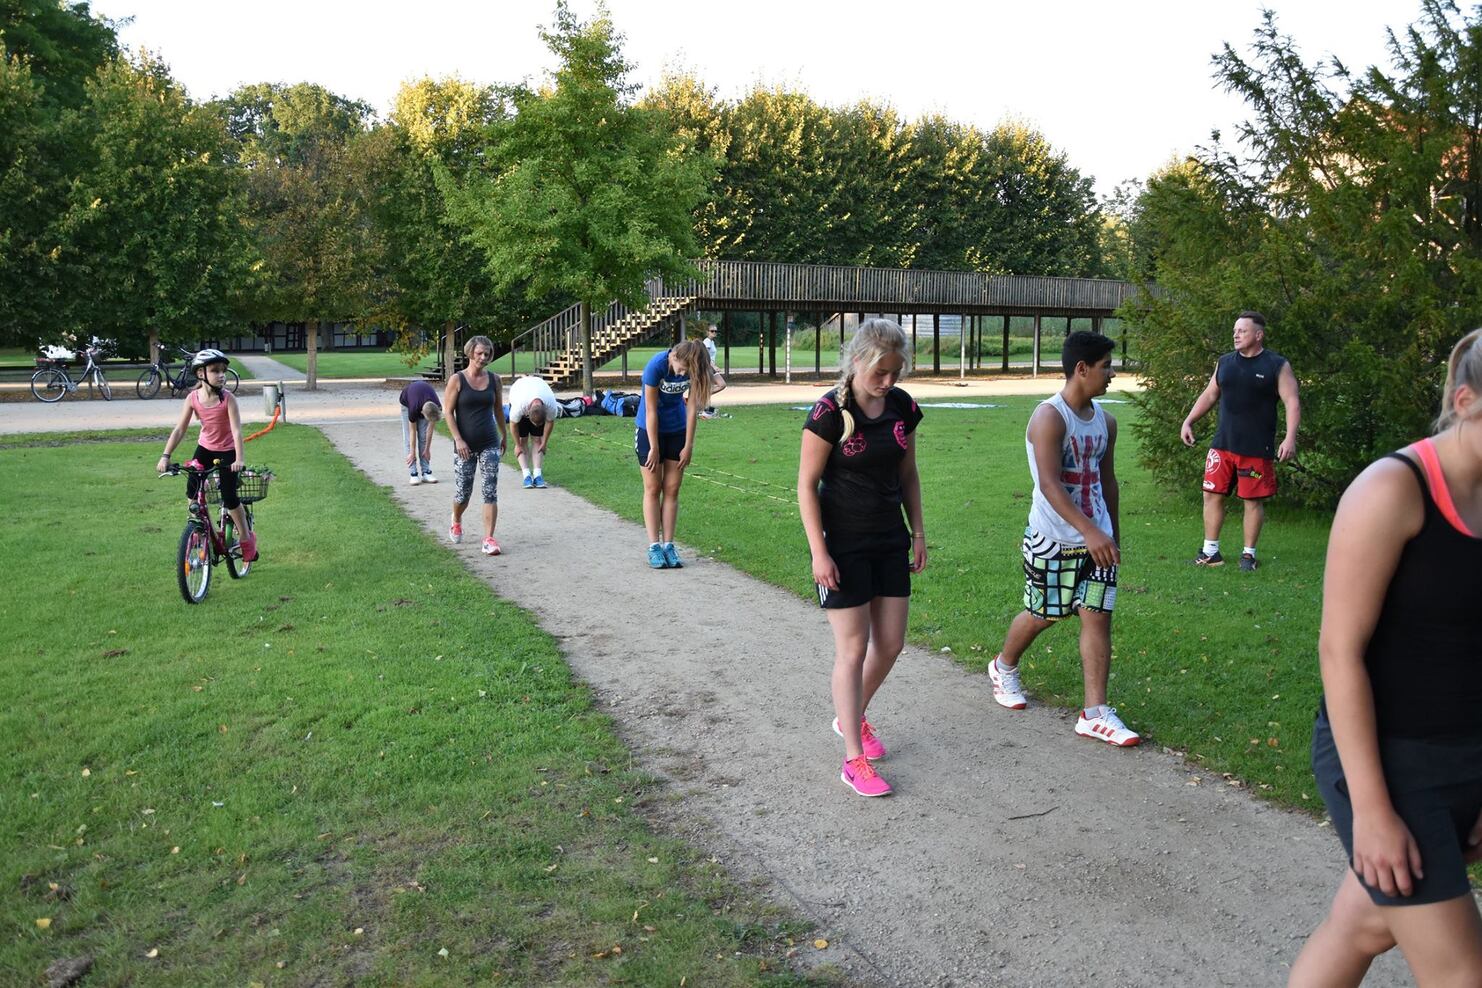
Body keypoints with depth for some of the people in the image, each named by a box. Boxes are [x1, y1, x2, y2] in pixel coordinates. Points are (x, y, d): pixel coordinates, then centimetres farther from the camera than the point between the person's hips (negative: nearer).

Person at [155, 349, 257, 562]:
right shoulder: (192, 398, -13)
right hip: (205, 448, 4)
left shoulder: (228, 398, -21)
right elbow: (179, 429, -13)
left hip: (227, 451, -3)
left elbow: (236, 430, -27)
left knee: (229, 497, -5)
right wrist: (165, 456, -21)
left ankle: (247, 538, 13)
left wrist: (240, 458, -38)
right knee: (192, 491, -8)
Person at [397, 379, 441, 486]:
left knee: (423, 437, -4)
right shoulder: (413, 409, -42)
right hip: (407, 402, -2)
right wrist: (412, 453, -21)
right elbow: (413, 432, -28)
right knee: (409, 438, -9)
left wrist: (427, 449, -13)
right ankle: (414, 474, -10)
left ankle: (426, 472, -4)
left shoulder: (437, 408, -35)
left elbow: (430, 429, -20)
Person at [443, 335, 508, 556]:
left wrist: (504, 435, 22)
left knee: (490, 492, -5)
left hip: (490, 444, 2)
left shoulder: (494, 379, 5)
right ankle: (456, 522, 39)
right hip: (465, 445, -2)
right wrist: (458, 440, -14)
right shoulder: (457, 380, -5)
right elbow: (448, 412, -6)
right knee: (463, 492, 7)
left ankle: (489, 539, -1)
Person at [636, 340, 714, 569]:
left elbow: (692, 408, -9)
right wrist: (654, 449, -15)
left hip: (677, 431, 3)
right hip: (650, 430, -3)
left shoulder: (694, 368, -17)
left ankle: (668, 545, 6)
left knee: (672, 490, 3)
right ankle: (654, 546, 2)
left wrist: (688, 446, -7)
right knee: (653, 489, 0)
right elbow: (651, 412, -20)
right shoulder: (656, 366, -27)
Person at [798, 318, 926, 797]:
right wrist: (819, 552, -16)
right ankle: (854, 759, 9)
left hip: (890, 542, 6)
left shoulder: (902, 406, 2)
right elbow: (807, 484, -13)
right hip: (844, 546, -6)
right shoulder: (829, 412, -15)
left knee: (890, 644, 11)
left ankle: (852, 716, 37)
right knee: (853, 649, -2)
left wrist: (918, 532, 10)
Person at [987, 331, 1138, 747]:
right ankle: (1004, 668, 39)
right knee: (1042, 615, 10)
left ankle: (1095, 713, 4)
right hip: (1052, 540, -6)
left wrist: (1114, 533, 21)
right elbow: (1049, 484, -26)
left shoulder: (1105, 420, 7)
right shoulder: (1050, 417, -17)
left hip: (1096, 538, 6)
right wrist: (1089, 531, -33)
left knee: (1098, 617, 0)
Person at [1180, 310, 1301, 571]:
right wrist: (1188, 422, 11)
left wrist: (1290, 437, -19)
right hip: (1222, 444, 4)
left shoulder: (1277, 365, -5)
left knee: (1253, 500, 4)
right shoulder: (1225, 362, 9)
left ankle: (1249, 554, 17)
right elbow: (1209, 395, 19)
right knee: (1212, 494, 4)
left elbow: (1292, 402, -8)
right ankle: (1210, 551, 14)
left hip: (1256, 448, -4)